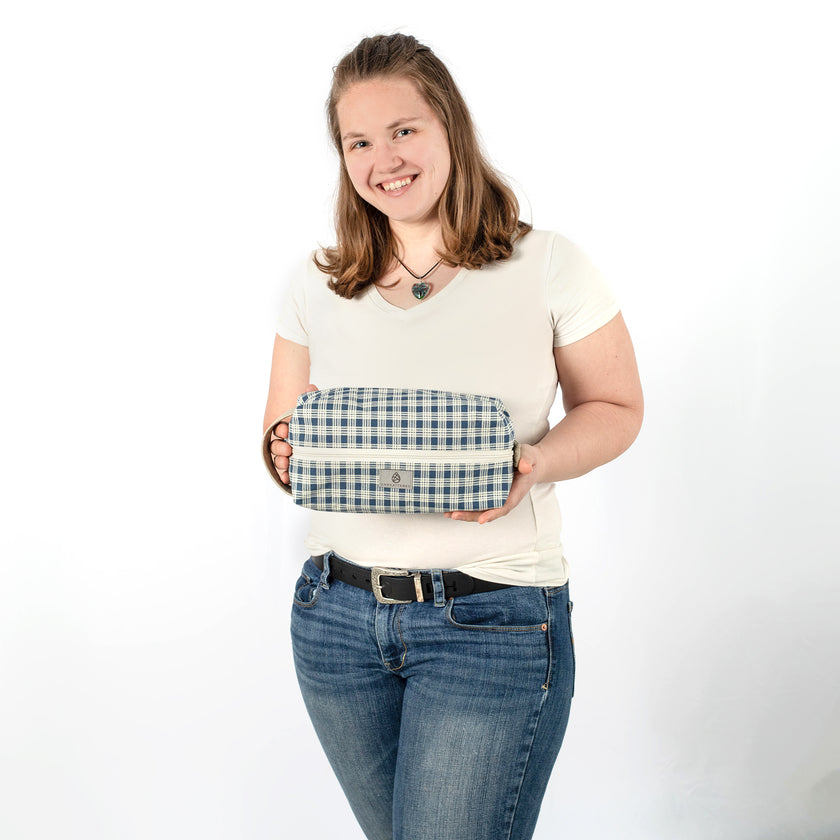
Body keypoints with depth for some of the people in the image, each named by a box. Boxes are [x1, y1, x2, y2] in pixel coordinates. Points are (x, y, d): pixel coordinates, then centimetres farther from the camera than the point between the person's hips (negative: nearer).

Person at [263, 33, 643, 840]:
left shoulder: (547, 268, -5)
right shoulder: (317, 287, 4)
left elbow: (615, 408, 3)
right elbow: (280, 432, 12)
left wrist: (535, 461, -17)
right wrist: (286, 452, -12)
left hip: (491, 621, -3)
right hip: (337, 614, 4)